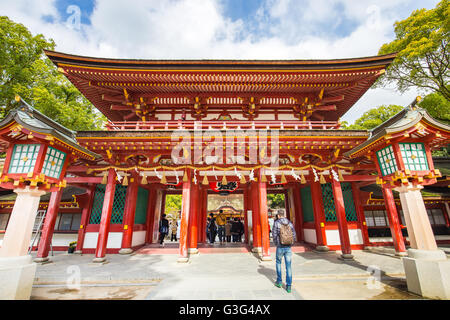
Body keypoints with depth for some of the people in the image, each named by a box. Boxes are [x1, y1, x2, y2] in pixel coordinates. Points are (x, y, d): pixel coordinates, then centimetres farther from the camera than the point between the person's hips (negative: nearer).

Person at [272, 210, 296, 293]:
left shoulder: (276, 223, -7)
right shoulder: (290, 223, 2)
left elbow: (274, 235, -8)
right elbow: (294, 235, 3)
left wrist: (276, 244, 8)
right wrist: (290, 244, 14)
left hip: (280, 247, -2)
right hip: (288, 248, 2)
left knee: (278, 263, 20)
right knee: (288, 266, 9)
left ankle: (279, 281, 26)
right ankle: (288, 286, 11)